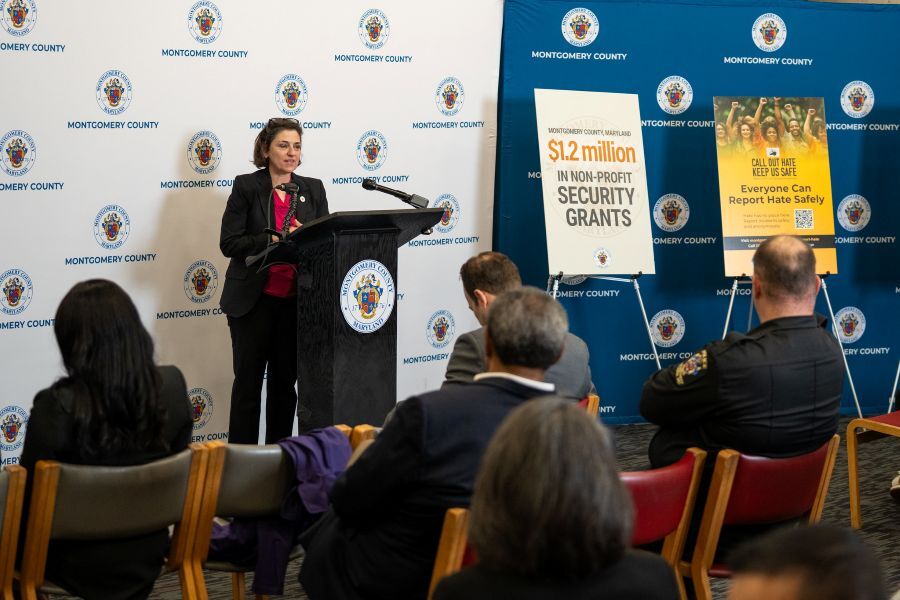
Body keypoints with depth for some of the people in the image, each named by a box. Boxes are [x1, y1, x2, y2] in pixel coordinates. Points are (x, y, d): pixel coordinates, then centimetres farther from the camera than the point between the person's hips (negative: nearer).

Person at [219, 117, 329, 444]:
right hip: (254, 300, -4)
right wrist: (273, 240, -21)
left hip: (295, 300, 4)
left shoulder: (313, 190, 8)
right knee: (248, 380, 1)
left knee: (285, 380, 10)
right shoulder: (246, 187, -4)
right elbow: (229, 243, -10)